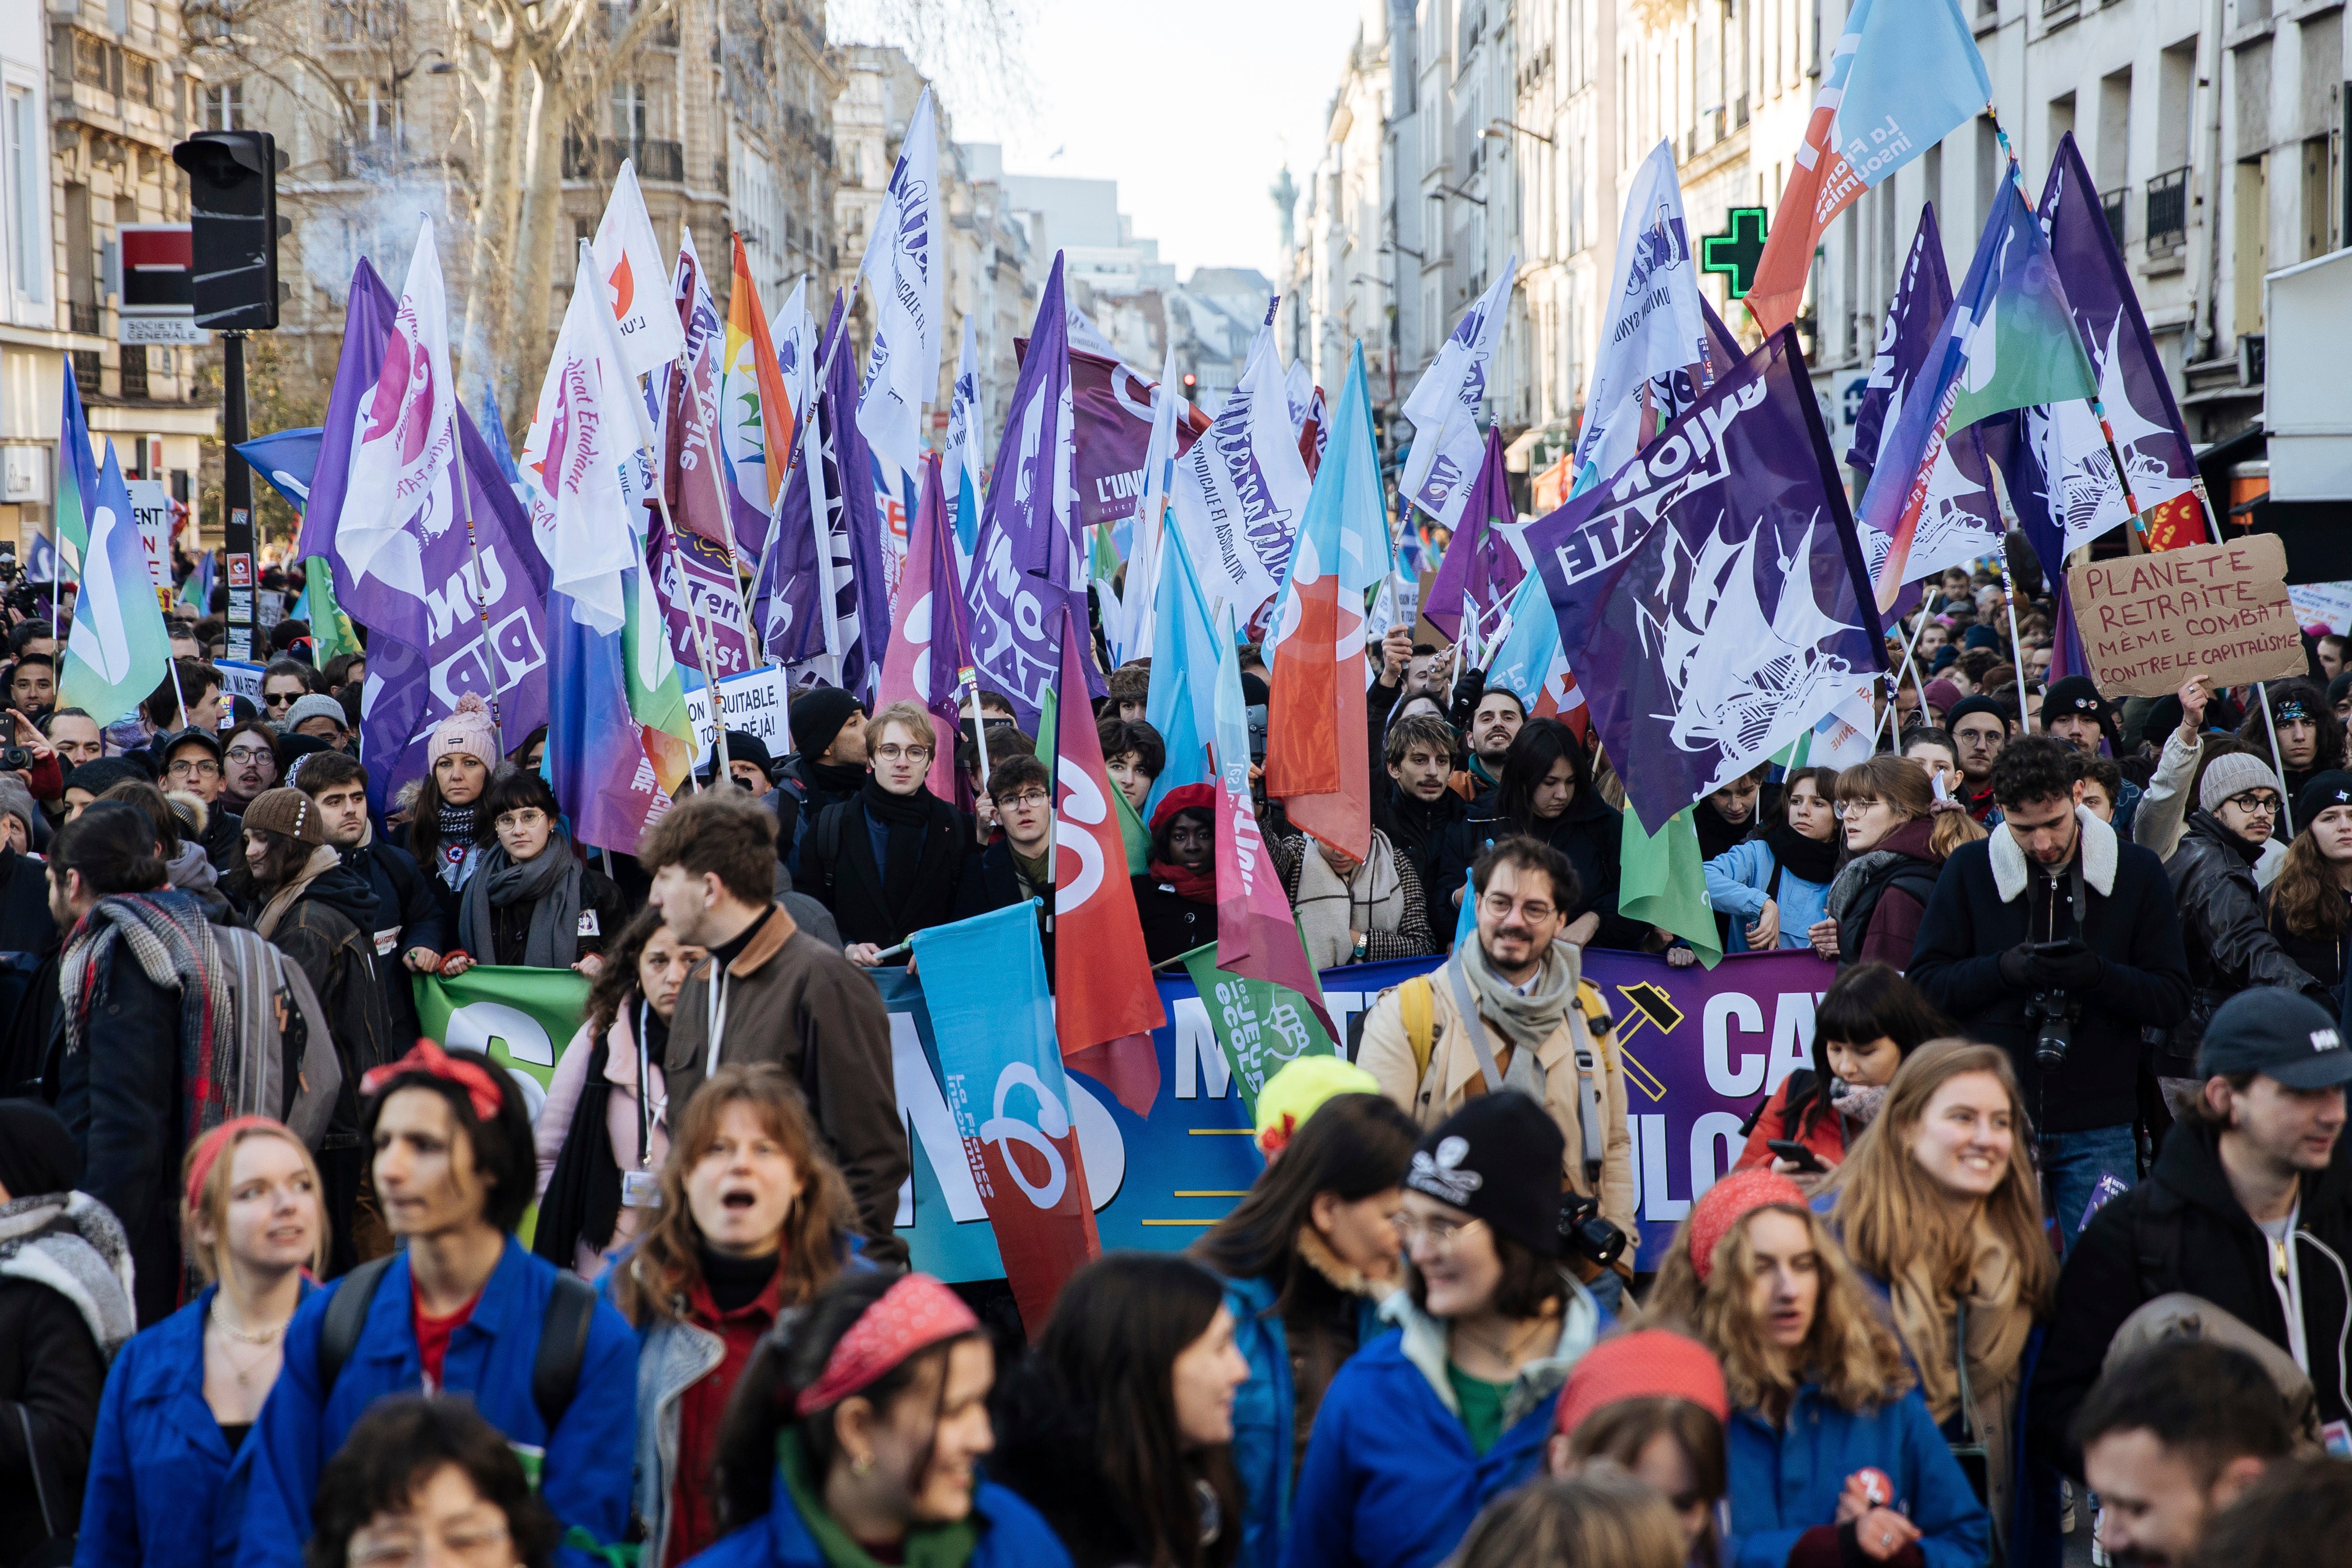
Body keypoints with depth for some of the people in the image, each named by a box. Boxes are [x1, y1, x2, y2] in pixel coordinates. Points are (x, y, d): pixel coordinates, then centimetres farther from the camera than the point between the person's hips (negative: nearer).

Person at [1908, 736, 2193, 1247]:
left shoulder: (2137, 872, 3)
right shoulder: (1970, 870, 3)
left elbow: (2173, 999, 0)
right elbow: (1923, 983, 0)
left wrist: (2097, 974, -18)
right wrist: (2007, 968, -16)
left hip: (2097, 1128, 0)